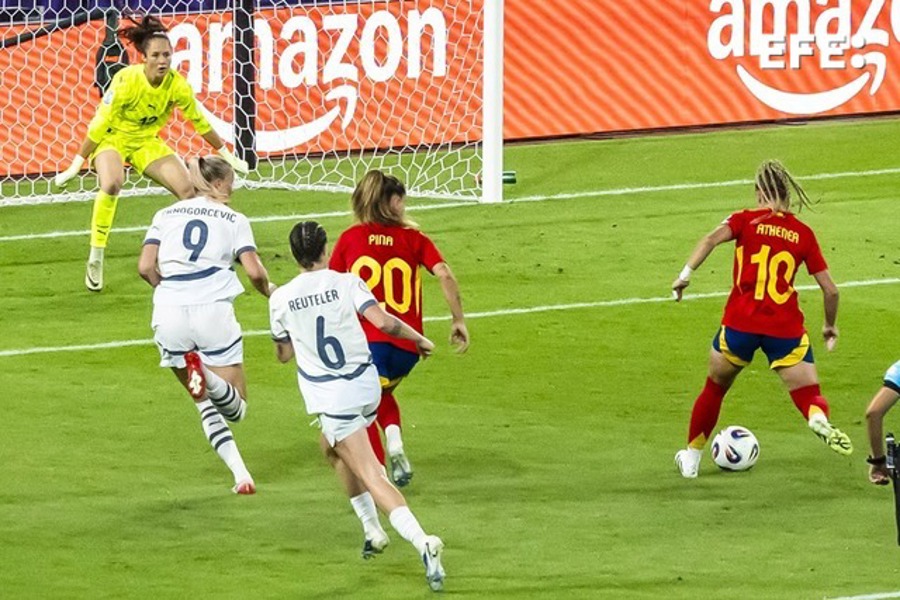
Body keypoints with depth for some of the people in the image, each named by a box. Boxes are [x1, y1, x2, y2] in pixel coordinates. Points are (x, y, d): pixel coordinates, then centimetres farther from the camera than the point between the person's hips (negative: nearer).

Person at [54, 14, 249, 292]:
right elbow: (99, 124, -21)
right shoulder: (126, 81, -28)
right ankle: (95, 260, -25)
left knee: (188, 190, -9)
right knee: (111, 183, -34)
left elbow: (199, 122, 0)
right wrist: (76, 165, -19)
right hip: (113, 139, -4)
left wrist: (227, 156, 8)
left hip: (147, 142, 5)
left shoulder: (177, 85, -16)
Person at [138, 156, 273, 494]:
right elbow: (254, 272, -2)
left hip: (169, 314, 3)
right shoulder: (233, 219, 11)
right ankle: (209, 378, -29)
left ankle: (240, 473, -5)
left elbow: (146, 267, 5)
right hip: (213, 310, -2)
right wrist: (270, 291, 20)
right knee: (236, 408, 6)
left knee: (206, 403, 18)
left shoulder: (166, 215, 17)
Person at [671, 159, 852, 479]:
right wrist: (830, 326, 25)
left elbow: (712, 238, -16)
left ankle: (691, 458, 31)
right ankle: (819, 420, -35)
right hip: (785, 329, 0)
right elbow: (830, 289, 9)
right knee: (810, 396, 1)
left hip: (740, 323, 0)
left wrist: (686, 273, -19)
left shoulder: (746, 220, 6)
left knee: (715, 388, 22)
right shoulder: (803, 234, 10)